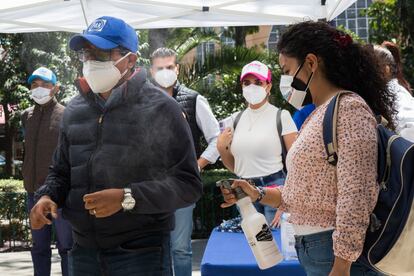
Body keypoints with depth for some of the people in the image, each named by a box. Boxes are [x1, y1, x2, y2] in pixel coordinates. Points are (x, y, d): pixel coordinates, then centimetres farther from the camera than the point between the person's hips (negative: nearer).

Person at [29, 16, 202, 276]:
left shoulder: (160, 109, -9)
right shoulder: (75, 111, 8)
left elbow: (188, 184, -11)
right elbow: (62, 171, 21)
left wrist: (127, 198, -21)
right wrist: (48, 196, -1)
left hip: (142, 253, -5)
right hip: (83, 250, 5)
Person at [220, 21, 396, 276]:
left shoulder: (349, 109, -13)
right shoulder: (317, 115, 14)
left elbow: (355, 200, -20)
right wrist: (257, 194, 7)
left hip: (338, 255, -8)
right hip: (310, 252, 8)